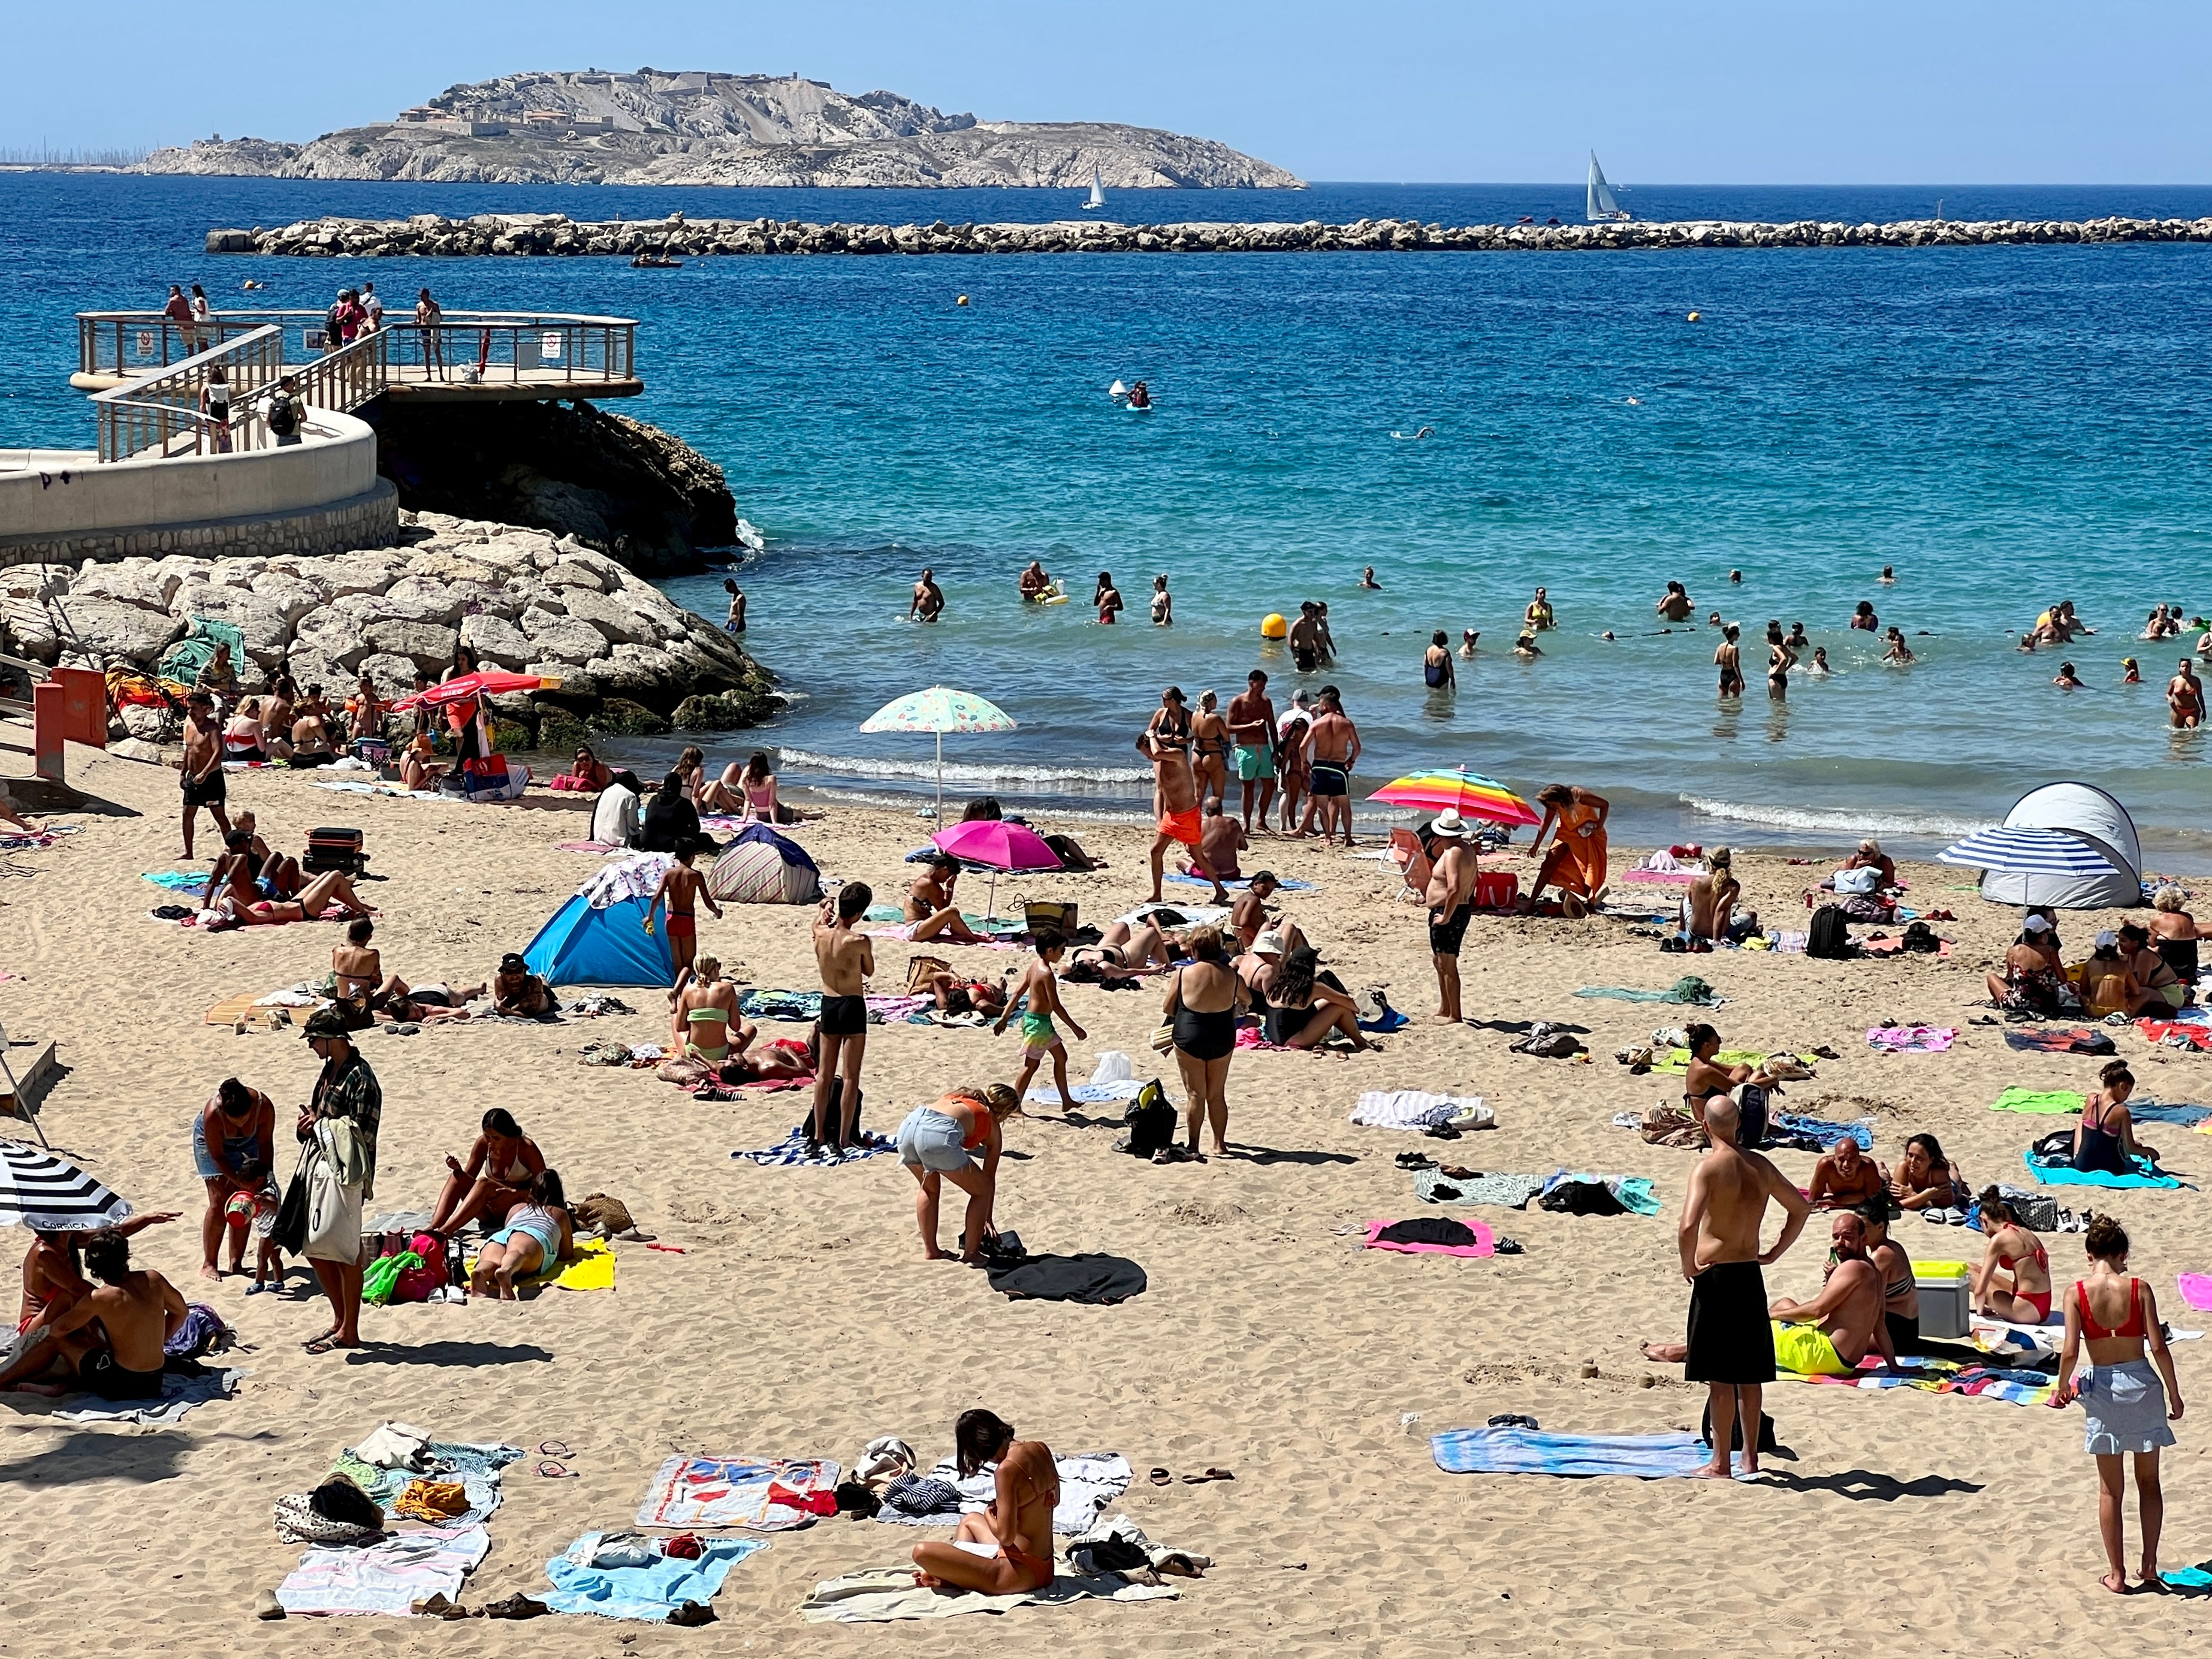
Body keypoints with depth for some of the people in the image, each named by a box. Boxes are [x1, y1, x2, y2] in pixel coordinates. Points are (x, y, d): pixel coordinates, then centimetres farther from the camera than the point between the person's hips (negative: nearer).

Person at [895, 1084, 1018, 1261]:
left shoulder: (959, 1099, 37)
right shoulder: (992, 1127, 25)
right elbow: (990, 1179, 32)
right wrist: (988, 1219, 43)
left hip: (908, 1126, 5)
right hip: (939, 1135, -5)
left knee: (929, 1188, 33)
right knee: (982, 1190, 18)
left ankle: (930, 1251, 32)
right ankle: (971, 1254, 18)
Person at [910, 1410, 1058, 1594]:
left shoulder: (1009, 1469, -23)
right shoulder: (1041, 1449, 1)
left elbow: (1006, 1536, -21)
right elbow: (1053, 1500, 19)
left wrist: (989, 1514, -2)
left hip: (1020, 1574, -9)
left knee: (922, 1552, -14)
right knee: (971, 1519, 34)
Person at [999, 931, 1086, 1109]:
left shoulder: (1034, 965, 7)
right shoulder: (1047, 974, -22)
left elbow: (1018, 993, 10)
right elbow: (1056, 1006, -22)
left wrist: (1004, 1018, 14)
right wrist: (1075, 1028, -18)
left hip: (1031, 1017, 10)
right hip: (1039, 1022, -10)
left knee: (1061, 1057, 18)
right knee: (1031, 1065, -2)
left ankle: (1066, 1101, 27)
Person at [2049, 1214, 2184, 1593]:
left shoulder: (2077, 1293, -8)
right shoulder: (2139, 1289, -8)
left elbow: (2070, 1353, -11)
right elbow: (2158, 1348, -9)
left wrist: (2063, 1388, 7)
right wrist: (2174, 1393, 3)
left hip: (2102, 1386, 0)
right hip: (2142, 1382, 0)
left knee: (2110, 1489, 10)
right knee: (2148, 1481, 16)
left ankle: (2117, 1575, 12)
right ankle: (2150, 1566, 14)